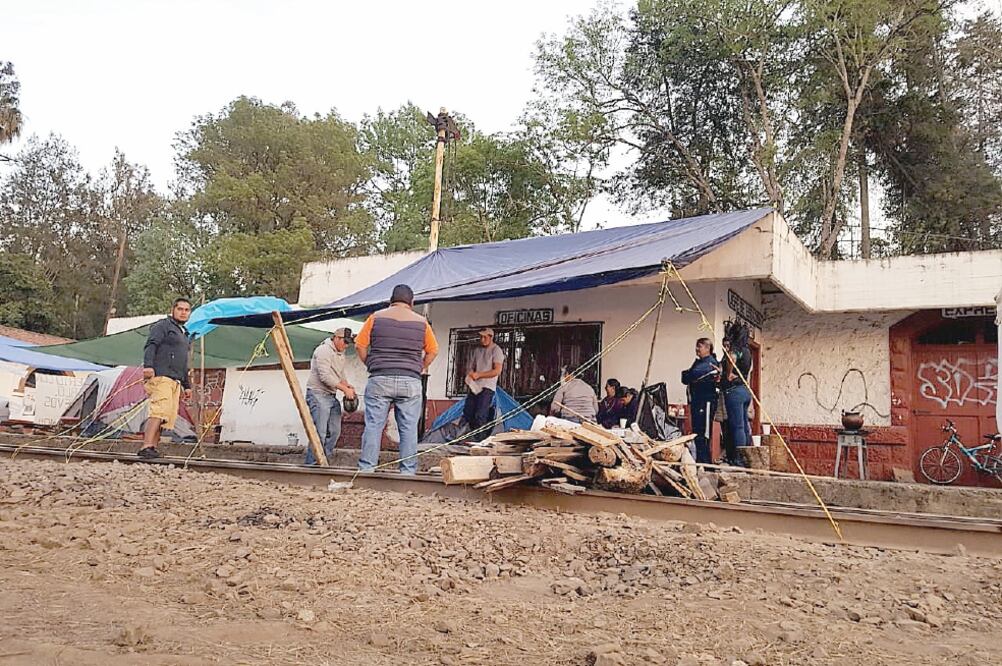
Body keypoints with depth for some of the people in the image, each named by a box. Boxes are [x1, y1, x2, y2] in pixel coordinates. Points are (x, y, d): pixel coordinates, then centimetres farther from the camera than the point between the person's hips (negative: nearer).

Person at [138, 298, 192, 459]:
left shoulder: (184, 333, 31)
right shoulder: (163, 325, 5)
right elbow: (150, 346, -11)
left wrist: (187, 385, 31)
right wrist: (148, 365, -26)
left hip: (175, 381, 9)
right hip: (161, 376, -9)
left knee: (169, 416, -1)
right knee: (160, 411, -22)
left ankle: (152, 448, -1)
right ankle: (146, 447, -29)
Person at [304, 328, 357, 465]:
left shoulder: (341, 354, 18)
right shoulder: (324, 350, -12)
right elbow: (325, 376, -20)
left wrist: (347, 385, 4)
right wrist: (345, 389, -18)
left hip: (332, 396, 9)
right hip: (318, 394, -9)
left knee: (334, 431, 7)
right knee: (320, 432, -13)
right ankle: (311, 464, -9)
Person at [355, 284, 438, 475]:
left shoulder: (376, 317, 5)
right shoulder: (421, 322, 8)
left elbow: (360, 346, 5)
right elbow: (433, 351, 12)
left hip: (379, 380, 0)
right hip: (410, 382, 1)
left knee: (373, 426, 3)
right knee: (409, 429, 4)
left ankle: (366, 469, 3)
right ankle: (408, 472, 7)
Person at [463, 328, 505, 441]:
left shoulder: (496, 350, -6)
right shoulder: (477, 349, 16)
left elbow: (497, 371, -13)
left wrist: (479, 375, -16)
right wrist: (470, 375, 0)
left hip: (487, 387, -7)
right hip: (474, 386, 7)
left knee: (480, 415, -13)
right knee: (467, 412, 5)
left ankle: (479, 440, -7)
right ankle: (475, 435, 19)